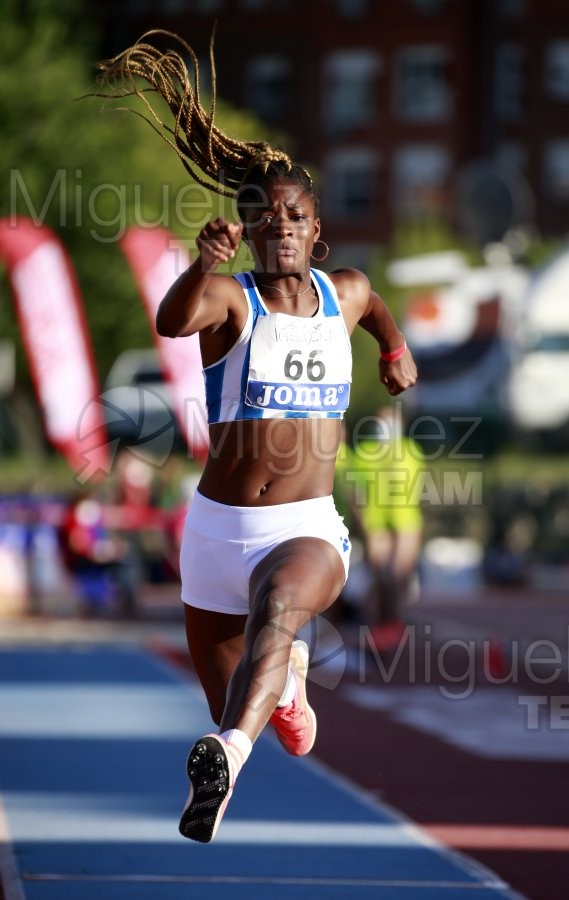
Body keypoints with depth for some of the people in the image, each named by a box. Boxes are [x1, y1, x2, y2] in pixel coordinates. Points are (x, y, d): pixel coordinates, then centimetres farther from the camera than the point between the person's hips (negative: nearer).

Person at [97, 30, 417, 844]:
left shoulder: (343, 294, 9)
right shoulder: (227, 297, -5)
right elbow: (172, 323, -33)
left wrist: (396, 348, 26)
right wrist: (204, 265, -48)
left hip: (307, 528, 0)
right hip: (218, 524, 0)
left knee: (277, 607, -37)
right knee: (227, 696, 16)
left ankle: (228, 756, -57)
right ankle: (286, 681, 54)